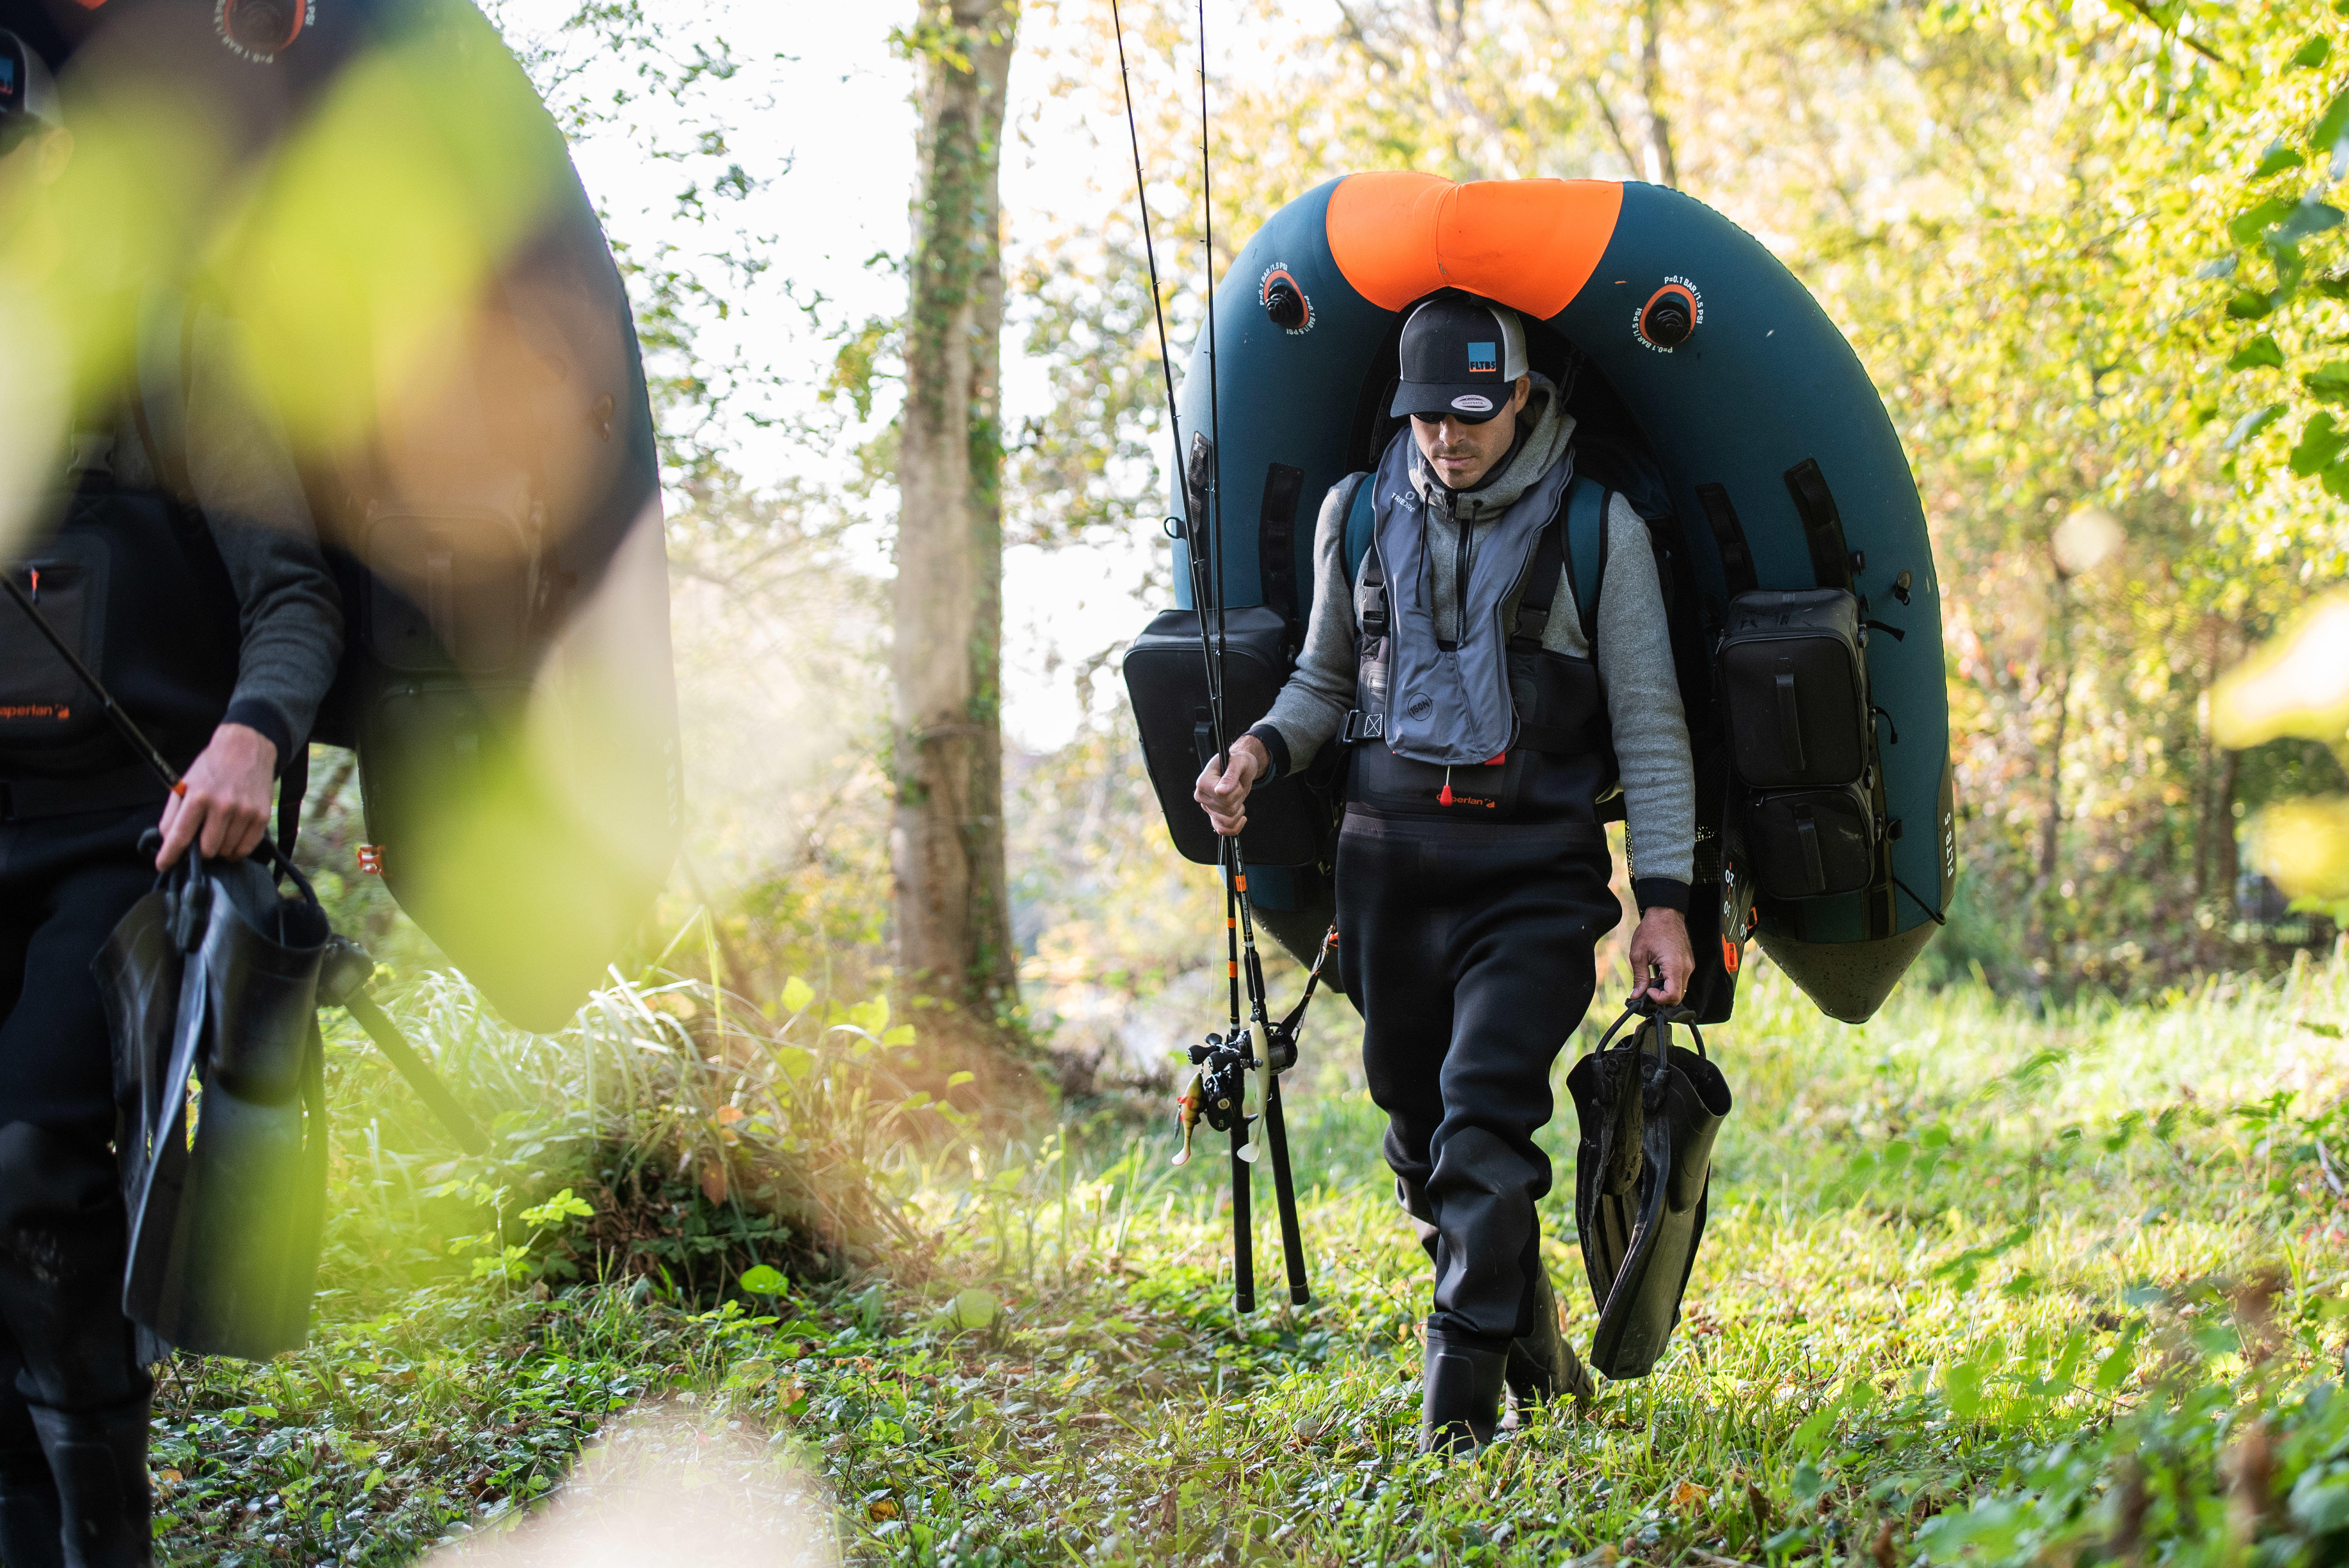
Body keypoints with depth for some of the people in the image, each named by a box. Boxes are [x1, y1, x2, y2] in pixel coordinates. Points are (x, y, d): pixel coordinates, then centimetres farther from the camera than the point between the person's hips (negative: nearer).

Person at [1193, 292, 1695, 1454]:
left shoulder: (1598, 529, -2)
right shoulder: (1360, 515, 8)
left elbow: (1650, 728, 1)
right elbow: (1325, 679, 20)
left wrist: (1664, 900, -4)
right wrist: (1262, 750, -1)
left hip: (1535, 866, -4)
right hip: (1390, 857, 4)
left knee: (1485, 1112, -17)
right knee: (1423, 1131, 8)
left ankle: (1461, 1387, -13)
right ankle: (1532, 1348, 27)